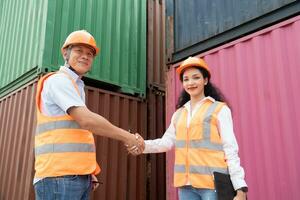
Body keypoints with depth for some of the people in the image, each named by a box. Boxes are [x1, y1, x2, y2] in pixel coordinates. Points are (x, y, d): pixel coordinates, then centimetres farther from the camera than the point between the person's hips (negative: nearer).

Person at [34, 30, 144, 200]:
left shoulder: (77, 87, 23)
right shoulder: (58, 80, -6)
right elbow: (87, 120, -18)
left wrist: (89, 171, 15)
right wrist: (127, 137, -10)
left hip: (78, 176, 9)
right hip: (59, 176, -9)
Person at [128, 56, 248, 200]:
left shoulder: (220, 109, 1)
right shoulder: (178, 114, 15)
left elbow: (230, 149, -4)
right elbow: (167, 142, 7)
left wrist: (240, 187, -11)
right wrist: (142, 145, -12)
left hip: (212, 182, -4)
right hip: (186, 184, 5)